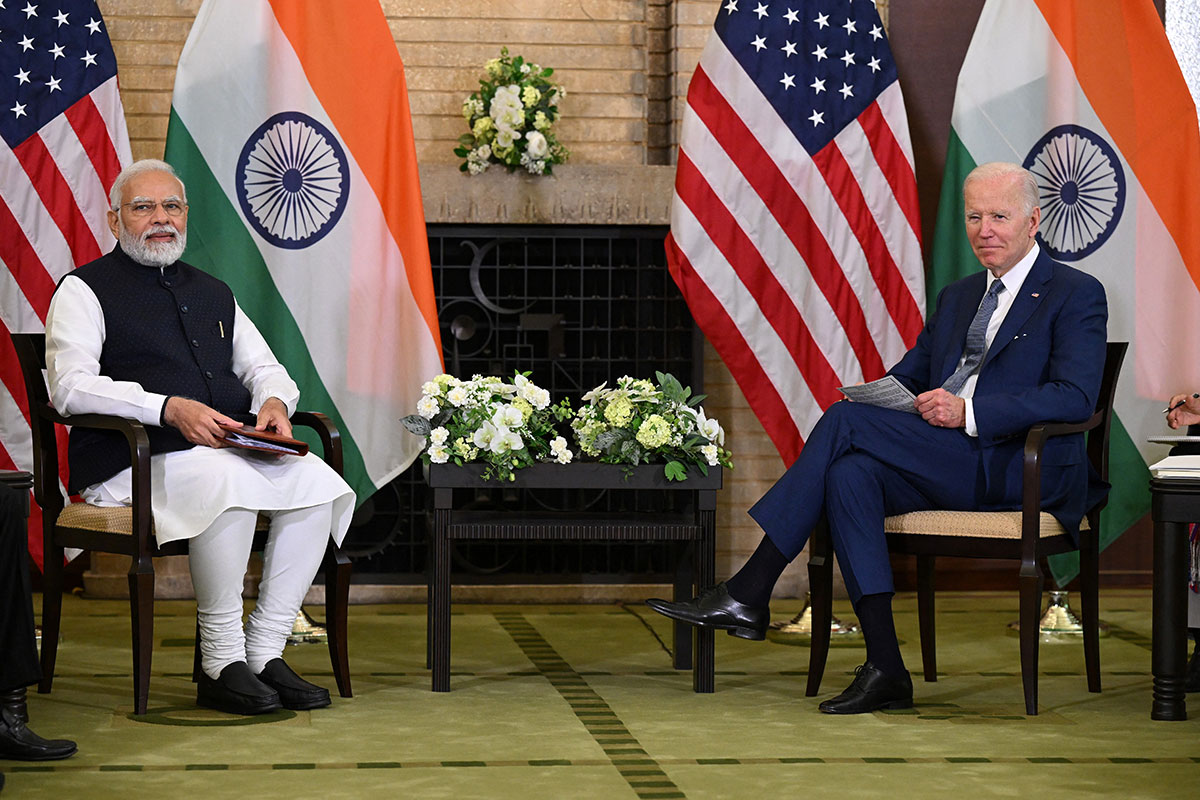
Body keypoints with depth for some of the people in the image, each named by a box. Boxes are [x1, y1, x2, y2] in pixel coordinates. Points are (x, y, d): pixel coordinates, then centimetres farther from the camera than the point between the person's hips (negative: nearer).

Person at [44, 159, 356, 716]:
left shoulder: (212, 292, 26)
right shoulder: (85, 290, 5)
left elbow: (264, 368, 26)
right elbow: (71, 387, -9)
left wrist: (274, 402, -1)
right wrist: (168, 409, -21)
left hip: (232, 451, 6)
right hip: (131, 464, -6)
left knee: (316, 481, -22)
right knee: (227, 479, -37)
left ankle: (265, 652, -16)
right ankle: (221, 664, -26)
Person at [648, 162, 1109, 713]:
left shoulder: (1077, 295, 1)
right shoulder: (958, 297, 25)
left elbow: (1075, 398, -13)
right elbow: (908, 374, 24)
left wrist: (969, 411, -22)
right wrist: (879, 397, -2)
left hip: (1020, 470, -7)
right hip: (945, 466, 7)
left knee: (845, 420, -21)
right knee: (849, 474, -26)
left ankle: (748, 594, -19)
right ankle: (885, 671, -28)